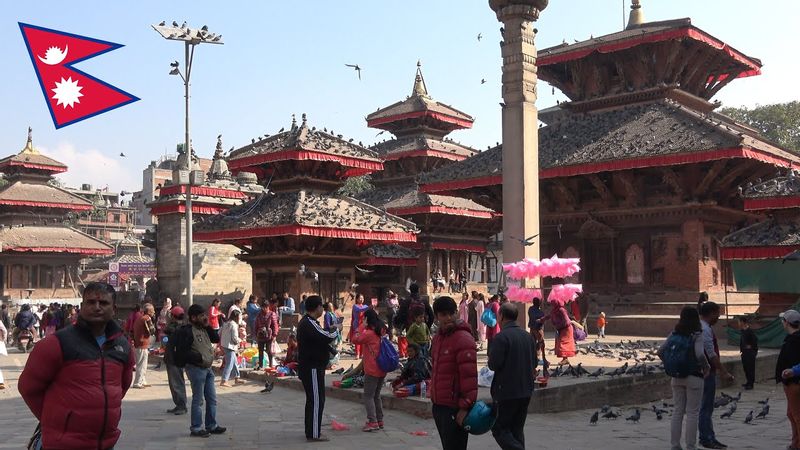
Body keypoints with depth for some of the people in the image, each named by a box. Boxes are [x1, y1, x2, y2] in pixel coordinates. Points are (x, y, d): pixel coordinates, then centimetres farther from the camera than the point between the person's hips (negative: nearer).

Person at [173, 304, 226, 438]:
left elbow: (216, 339, 14)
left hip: (207, 368, 9)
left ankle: (211, 426, 23)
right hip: (196, 368, -9)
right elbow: (181, 352, -19)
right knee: (198, 400, -2)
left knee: (212, 399, 13)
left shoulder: (203, 329, 12)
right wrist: (199, 357, -20)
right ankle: (196, 428, 8)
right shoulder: (186, 331, -14)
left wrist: (208, 326, 3)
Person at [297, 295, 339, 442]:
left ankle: (310, 431, 27)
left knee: (312, 399, 18)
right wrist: (337, 330, -7)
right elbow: (327, 337, -26)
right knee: (316, 400, -5)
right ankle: (314, 434, 0)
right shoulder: (310, 324, -21)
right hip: (313, 369, -11)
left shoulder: (305, 322, 13)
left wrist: (330, 330, 5)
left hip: (309, 367, 11)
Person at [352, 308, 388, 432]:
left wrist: (362, 325, -5)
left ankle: (373, 422, -7)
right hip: (382, 370, 8)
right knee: (376, 395, 17)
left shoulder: (369, 333, -15)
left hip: (372, 371, -8)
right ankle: (380, 421, 21)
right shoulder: (382, 331, 8)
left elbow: (355, 339, -10)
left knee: (368, 396, -3)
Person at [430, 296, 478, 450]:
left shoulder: (463, 338, -15)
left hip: (454, 408, -9)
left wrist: (465, 407, -22)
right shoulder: (438, 337, 14)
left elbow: (469, 375, -20)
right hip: (439, 405, 9)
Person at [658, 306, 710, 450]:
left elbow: (661, 351, -1)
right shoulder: (697, 335, -12)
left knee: (677, 411, 12)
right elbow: (700, 355, -25)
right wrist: (707, 367, -8)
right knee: (692, 413, 4)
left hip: (677, 377, 5)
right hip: (694, 377, -5)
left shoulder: (674, 333, 3)